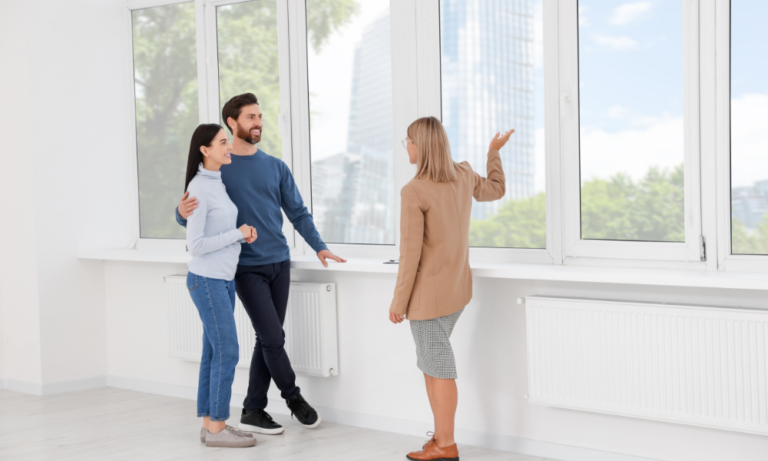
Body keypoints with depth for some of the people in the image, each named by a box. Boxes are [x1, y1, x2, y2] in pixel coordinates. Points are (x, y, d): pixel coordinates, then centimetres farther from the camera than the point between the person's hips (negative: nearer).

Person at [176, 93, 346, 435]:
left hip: (279, 263, 5)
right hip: (247, 268, -5)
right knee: (273, 337, -9)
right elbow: (192, 217, -2)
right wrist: (183, 212, -27)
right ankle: (294, 398, 12)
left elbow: (297, 212, 10)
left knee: (268, 340, 7)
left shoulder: (275, 167, 10)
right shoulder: (217, 167, -3)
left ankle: (253, 412, 16)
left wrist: (318, 246, -4)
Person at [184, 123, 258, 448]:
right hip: (207, 281, -9)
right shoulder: (198, 189, -16)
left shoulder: (218, 184, 11)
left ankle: (209, 424, 14)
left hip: (223, 280, 9)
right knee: (227, 353, -7)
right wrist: (238, 234, -12)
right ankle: (217, 428, -1)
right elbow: (196, 244, -19)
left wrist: (244, 234, 1)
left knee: (214, 353, 9)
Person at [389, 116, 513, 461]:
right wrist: (494, 152, 35)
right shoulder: (463, 176, 0)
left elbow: (411, 253, -20)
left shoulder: (414, 192, -21)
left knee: (439, 367, 1)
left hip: (428, 293, -8)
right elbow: (495, 190, 22)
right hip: (456, 288, 8)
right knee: (430, 364, 18)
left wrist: (399, 301, -11)